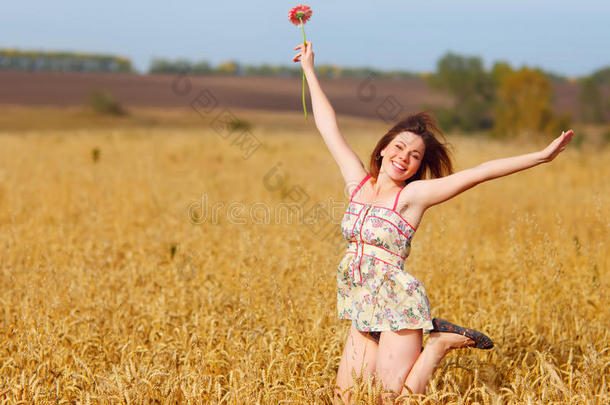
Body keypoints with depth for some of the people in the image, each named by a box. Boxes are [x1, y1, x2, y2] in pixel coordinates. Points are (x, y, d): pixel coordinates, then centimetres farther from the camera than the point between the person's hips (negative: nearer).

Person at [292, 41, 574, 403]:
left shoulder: (413, 194, -7)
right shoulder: (358, 180, 6)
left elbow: (481, 172, -14)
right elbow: (329, 127, 14)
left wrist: (542, 156, -19)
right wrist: (310, 70, 19)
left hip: (398, 304, -5)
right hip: (361, 306, 5)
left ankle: (442, 342, 11)